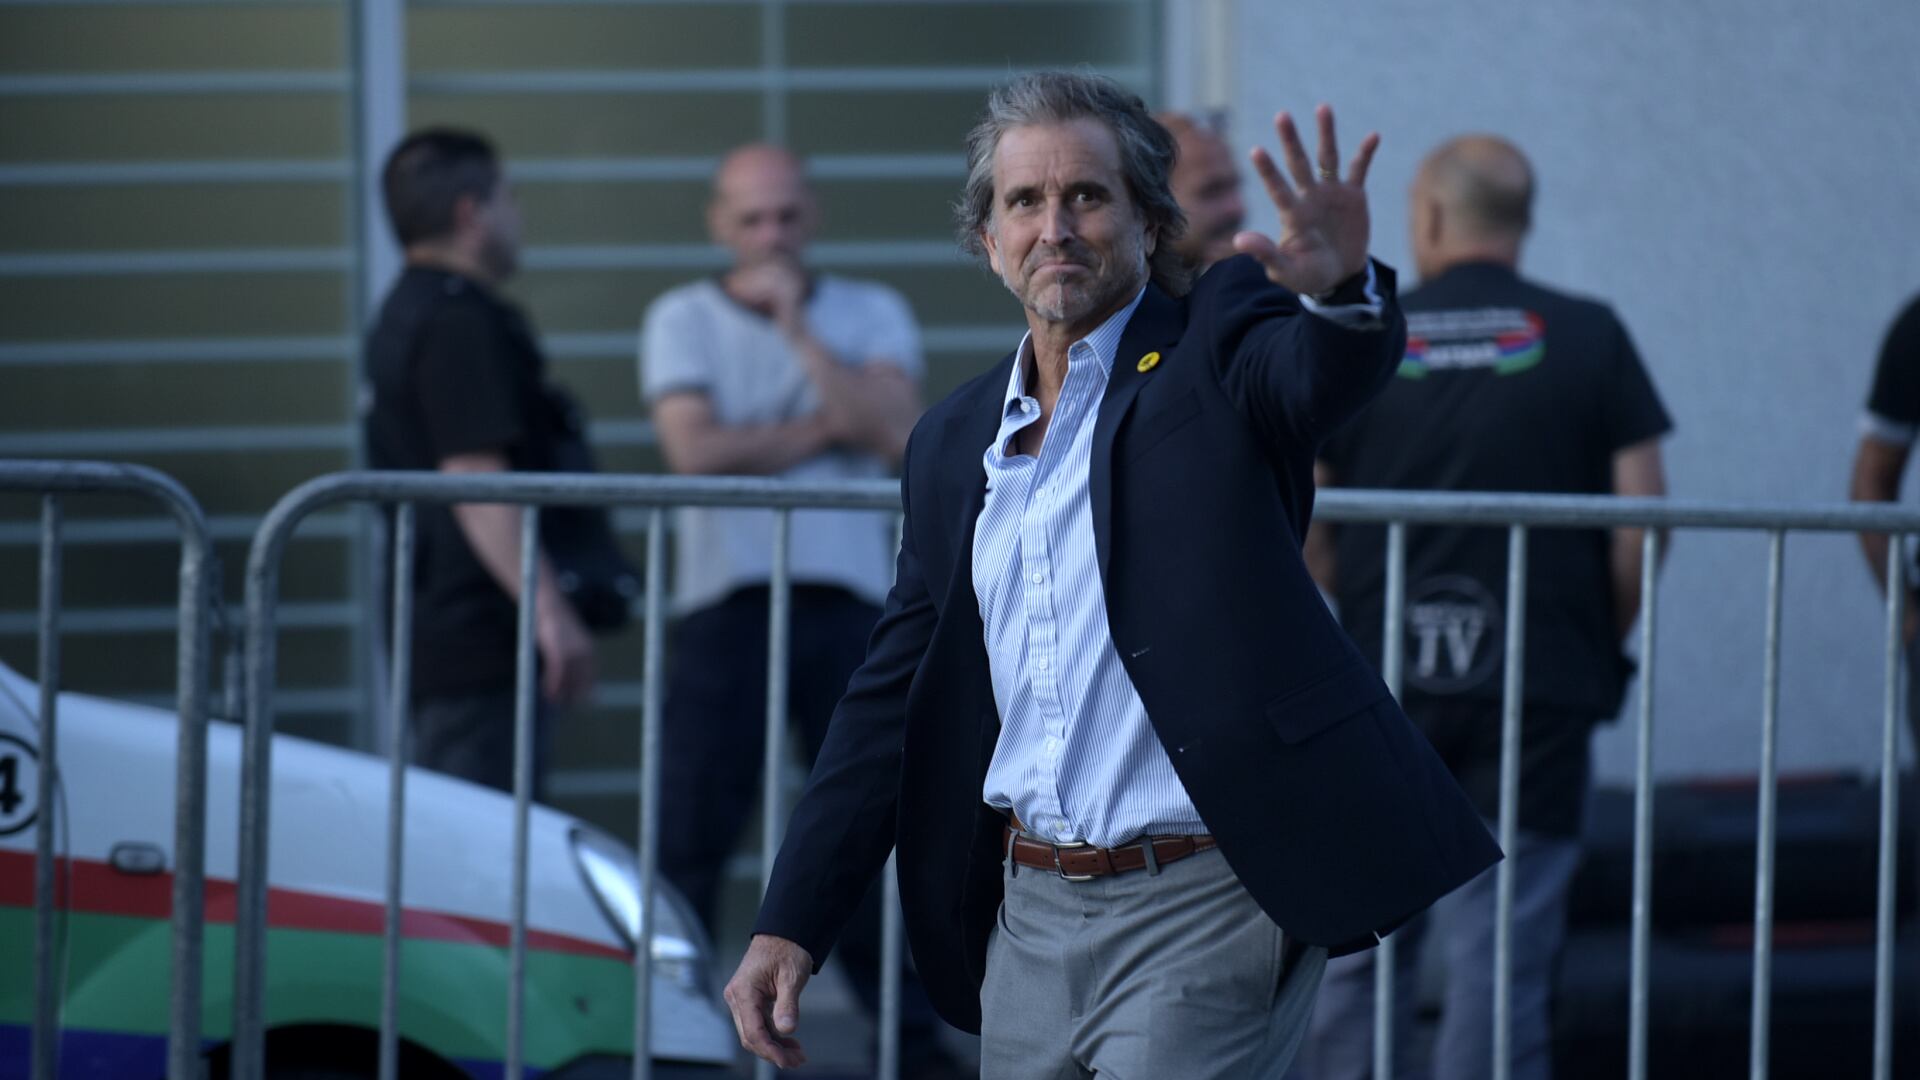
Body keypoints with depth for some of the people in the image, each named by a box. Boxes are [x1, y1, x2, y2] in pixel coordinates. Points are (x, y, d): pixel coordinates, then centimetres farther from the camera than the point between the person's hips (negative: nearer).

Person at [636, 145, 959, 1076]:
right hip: (729, 603, -2)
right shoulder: (682, 319, 4)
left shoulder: (871, 313, 10)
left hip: (850, 599, 2)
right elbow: (698, 450, -11)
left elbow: (897, 433, -8)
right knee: (690, 833, -6)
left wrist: (794, 324, -7)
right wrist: (827, 428, -6)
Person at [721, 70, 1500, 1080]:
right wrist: (789, 925, 10)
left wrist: (1342, 286, -50)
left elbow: (1324, 371, -25)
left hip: (1197, 914, -6)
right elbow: (892, 701, 16)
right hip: (1031, 911, 6)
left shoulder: (1215, 346, -2)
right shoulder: (953, 444, 13)